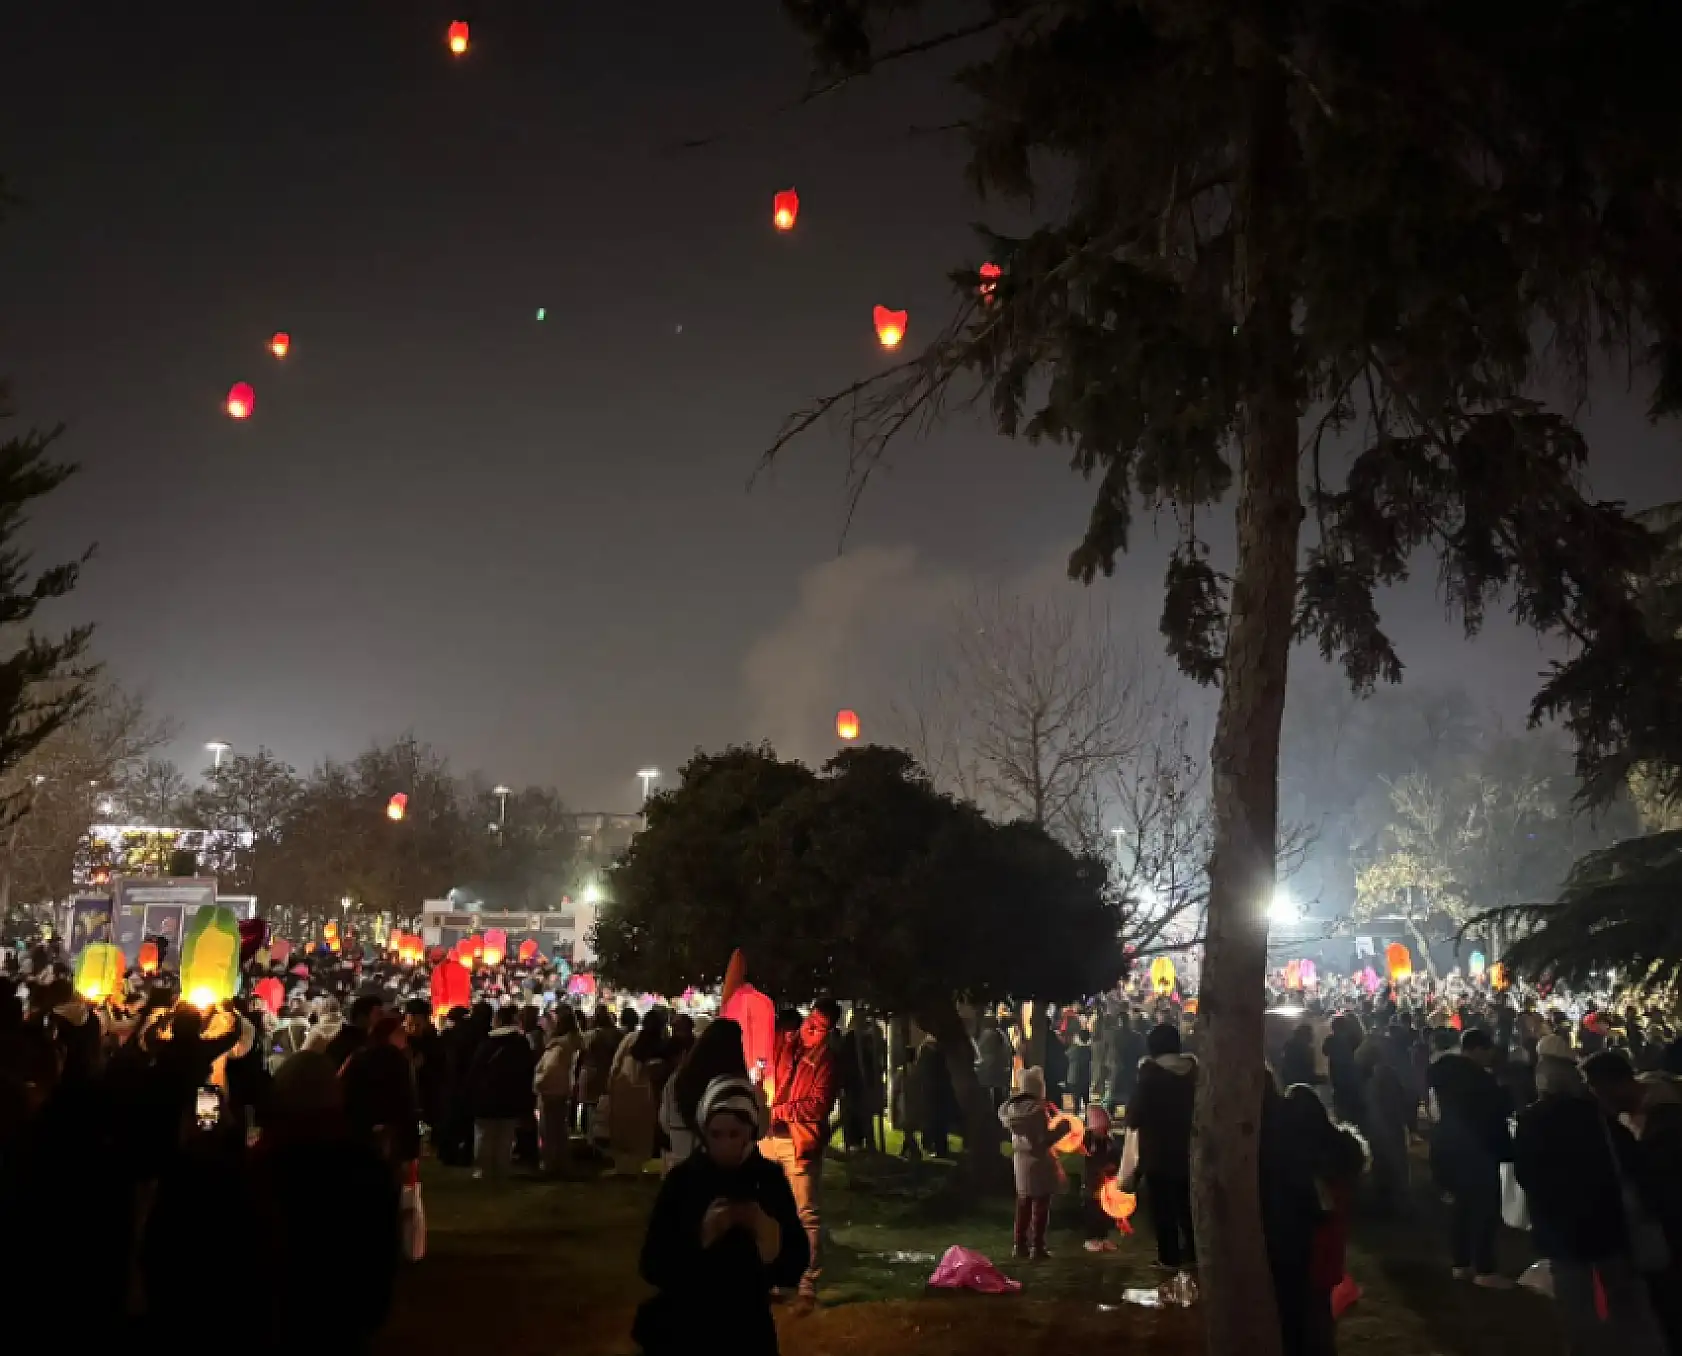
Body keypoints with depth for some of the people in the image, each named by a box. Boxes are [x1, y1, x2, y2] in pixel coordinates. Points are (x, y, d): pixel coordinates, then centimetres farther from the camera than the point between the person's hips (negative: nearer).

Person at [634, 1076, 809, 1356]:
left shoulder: (769, 1179, -6)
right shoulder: (682, 1178, -11)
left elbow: (793, 1267, -8)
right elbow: (652, 1266, -15)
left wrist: (766, 1230, -25)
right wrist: (702, 1236, -28)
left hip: (748, 1329, 1)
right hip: (680, 1328, -1)